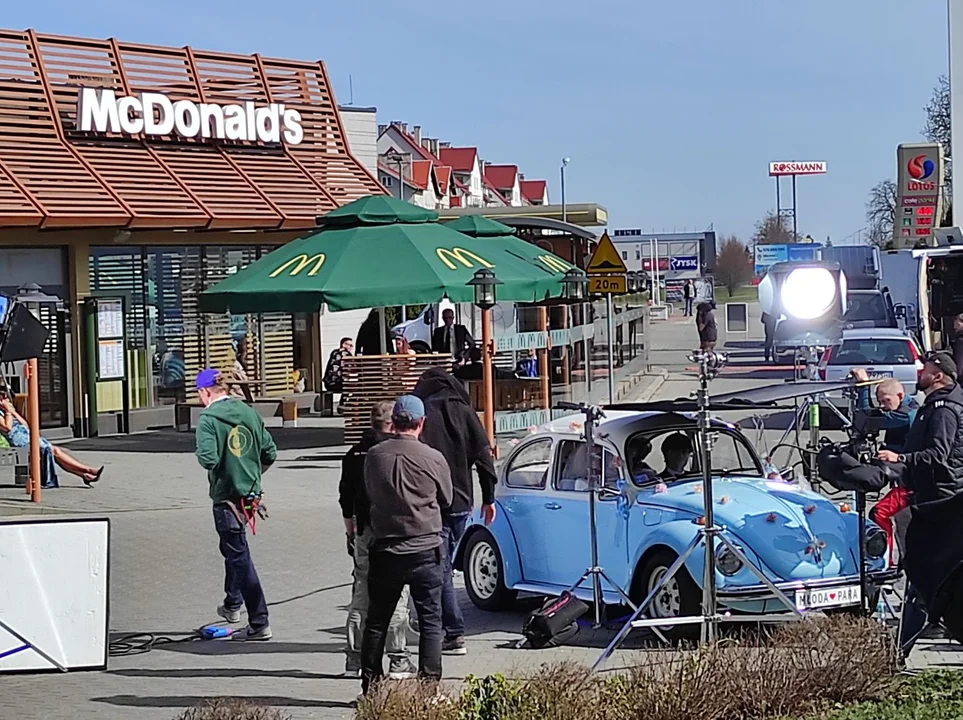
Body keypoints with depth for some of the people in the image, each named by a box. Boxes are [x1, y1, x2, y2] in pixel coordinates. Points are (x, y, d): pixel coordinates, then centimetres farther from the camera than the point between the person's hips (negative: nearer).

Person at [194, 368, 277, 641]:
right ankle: (232, 605, 42)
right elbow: (270, 453, 6)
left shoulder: (208, 418, -15)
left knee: (239, 556, -3)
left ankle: (259, 623, -4)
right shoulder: (248, 412, 4)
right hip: (251, 493, 7)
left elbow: (208, 458, -25)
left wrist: (204, 458, -3)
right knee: (232, 548, 27)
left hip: (226, 496, -7)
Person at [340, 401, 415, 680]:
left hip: (364, 532, 6)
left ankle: (354, 660, 11)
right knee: (396, 597, 0)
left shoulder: (354, 454, 9)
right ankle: (398, 661, 0)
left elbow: (345, 499, 14)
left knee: (361, 598, 11)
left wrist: (350, 532, 22)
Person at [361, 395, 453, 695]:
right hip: (426, 549, -2)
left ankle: (371, 684, 14)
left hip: (384, 549, 2)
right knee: (430, 620, 5)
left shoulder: (374, 455, -3)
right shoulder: (433, 458, -10)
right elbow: (446, 499, 5)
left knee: (377, 620, 11)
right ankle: (429, 683, 2)